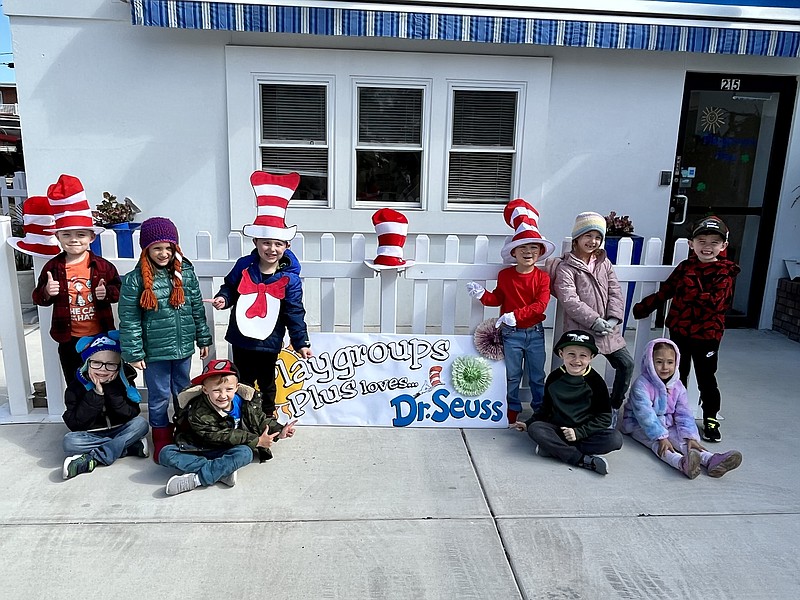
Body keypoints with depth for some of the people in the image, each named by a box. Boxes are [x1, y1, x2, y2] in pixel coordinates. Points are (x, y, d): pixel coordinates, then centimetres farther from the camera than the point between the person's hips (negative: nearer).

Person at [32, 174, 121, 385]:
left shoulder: (102, 266, -7)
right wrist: (46, 292, -18)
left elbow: (118, 289, 1)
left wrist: (107, 293, -20)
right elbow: (38, 298, 3)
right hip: (69, 339, 1)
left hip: (100, 336, -1)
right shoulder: (53, 267, -4)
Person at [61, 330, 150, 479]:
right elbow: (74, 424, -15)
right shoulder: (76, 387, -7)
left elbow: (132, 415, -14)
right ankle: (133, 446, -25)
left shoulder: (124, 381, -6)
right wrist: (96, 394, -22)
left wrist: (112, 390, -22)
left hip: (120, 431, 1)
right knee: (69, 442, -29)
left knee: (141, 423, -25)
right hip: (91, 436, 0)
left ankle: (91, 459, -26)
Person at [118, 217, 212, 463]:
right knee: (159, 396, 10)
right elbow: (129, 320, -8)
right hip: (155, 351, -3)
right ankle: (162, 438, 29)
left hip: (183, 348, 3)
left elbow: (197, 309, 6)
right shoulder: (135, 280, -11)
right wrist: (134, 353, -9)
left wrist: (203, 339, 8)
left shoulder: (185, 273, -1)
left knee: (183, 392, 18)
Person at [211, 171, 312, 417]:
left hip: (269, 342, -2)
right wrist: (223, 299, -15)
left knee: (266, 383, 18)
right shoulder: (243, 266, -8)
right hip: (241, 338, 2)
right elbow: (230, 287, 8)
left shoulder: (290, 279, -13)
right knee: (243, 383, 18)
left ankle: (268, 417, 39)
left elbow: (295, 313, -9)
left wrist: (301, 343, -10)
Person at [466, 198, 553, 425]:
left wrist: (515, 315, -29)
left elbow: (540, 305, -17)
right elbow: (498, 298, 8)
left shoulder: (542, 277, -7)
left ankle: (542, 411, 27)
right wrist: (482, 294, -13)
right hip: (511, 333, 1)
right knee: (512, 376, 12)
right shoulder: (505, 275, -4)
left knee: (537, 376, 12)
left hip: (535, 332, 0)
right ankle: (513, 412, 26)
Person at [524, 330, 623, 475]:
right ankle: (583, 460, -30)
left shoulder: (595, 381, -6)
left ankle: (554, 448, -28)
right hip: (557, 429, 1)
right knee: (534, 428, -29)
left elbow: (604, 417, -7)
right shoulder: (554, 378, 1)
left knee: (615, 439, -28)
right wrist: (528, 423, 8)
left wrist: (579, 432, -17)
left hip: (586, 432, -1)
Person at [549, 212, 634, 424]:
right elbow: (569, 300, -17)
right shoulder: (565, 267, -7)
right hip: (580, 330, -6)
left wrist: (613, 318, -9)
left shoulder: (604, 263, 11)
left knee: (626, 363, 6)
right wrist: (595, 321, -20)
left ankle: (614, 406, 23)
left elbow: (615, 292, 7)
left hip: (608, 328, 6)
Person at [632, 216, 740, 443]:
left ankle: (711, 419, 22)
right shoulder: (685, 267, 5)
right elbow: (665, 291, 10)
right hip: (679, 331, 4)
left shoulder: (724, 272, -8)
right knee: (677, 374, 16)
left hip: (707, 335, -4)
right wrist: (644, 306, 7)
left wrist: (693, 293, -27)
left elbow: (716, 302, -20)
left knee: (706, 379, 7)